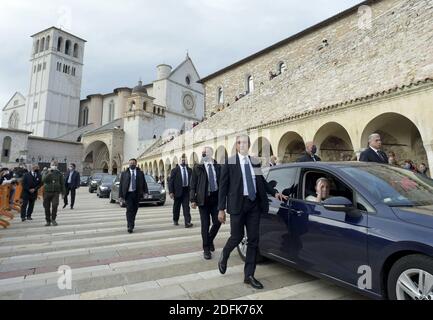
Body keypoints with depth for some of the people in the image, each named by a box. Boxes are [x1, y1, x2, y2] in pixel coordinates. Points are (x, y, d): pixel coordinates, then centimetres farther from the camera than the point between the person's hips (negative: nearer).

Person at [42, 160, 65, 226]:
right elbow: (43, 180, -10)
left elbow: (62, 183, 9)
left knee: (55, 205, -17)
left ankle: (53, 219, 3)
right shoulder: (47, 172, 6)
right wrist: (49, 173, -20)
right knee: (47, 207, 5)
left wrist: (63, 192, 7)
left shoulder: (59, 173, 6)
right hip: (47, 192, 1)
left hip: (56, 192, -1)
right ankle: (48, 221, 19)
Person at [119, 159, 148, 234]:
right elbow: (121, 185, 4)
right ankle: (130, 226, -7)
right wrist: (120, 196, -1)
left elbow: (144, 183, 4)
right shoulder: (124, 173, 6)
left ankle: (131, 223, 29)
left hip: (137, 194, 2)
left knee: (134, 210, 9)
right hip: (128, 194, -2)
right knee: (129, 210, -8)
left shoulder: (140, 173, 9)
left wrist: (146, 192, -10)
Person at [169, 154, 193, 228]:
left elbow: (192, 180, 8)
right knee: (176, 207, 13)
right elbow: (171, 182, -4)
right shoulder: (175, 170, -2)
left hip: (186, 190, 1)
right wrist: (171, 192, -11)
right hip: (178, 191, -1)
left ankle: (187, 222, -6)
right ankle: (175, 220, 33)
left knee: (186, 207, -4)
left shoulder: (189, 170, 6)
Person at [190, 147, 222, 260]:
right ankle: (206, 249, 20)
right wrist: (193, 200, -7)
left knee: (217, 222, 0)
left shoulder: (218, 167, 6)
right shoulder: (197, 168, 1)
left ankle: (210, 240, 30)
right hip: (203, 199, -1)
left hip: (216, 198, 2)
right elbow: (193, 185, 0)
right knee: (205, 225, 4)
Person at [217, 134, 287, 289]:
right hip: (238, 204, -4)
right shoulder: (229, 163, -3)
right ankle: (224, 257, 36)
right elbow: (223, 186, -4)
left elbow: (262, 181, 17)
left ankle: (249, 275, 20)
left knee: (253, 239, 7)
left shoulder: (255, 162, 8)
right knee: (237, 236, 4)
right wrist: (221, 209, -8)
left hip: (254, 204, 4)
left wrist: (274, 192, 2)